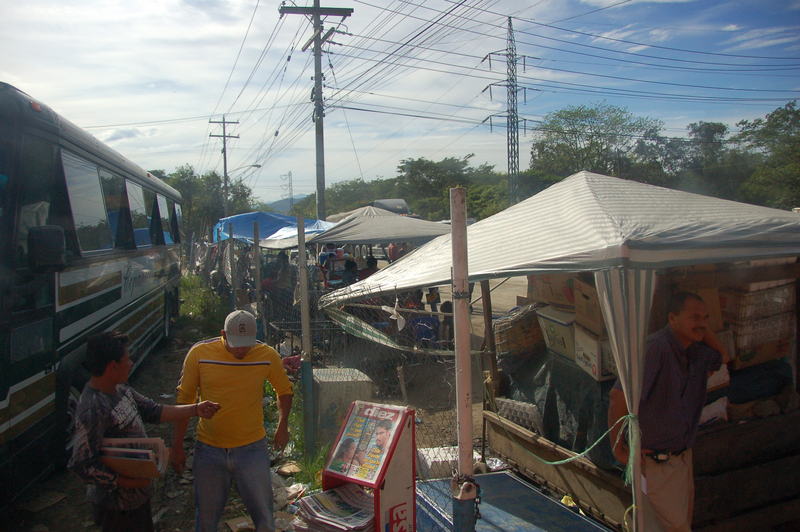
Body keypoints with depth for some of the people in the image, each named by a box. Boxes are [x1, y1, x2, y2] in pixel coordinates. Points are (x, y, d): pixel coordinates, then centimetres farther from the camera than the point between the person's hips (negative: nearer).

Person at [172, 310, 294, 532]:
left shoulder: (267, 356, -8)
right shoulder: (199, 354, -10)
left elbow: (284, 390, 11)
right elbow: (184, 399, 1)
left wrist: (282, 425, 3)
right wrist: (177, 446, 3)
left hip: (252, 448, 0)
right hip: (209, 450, 0)